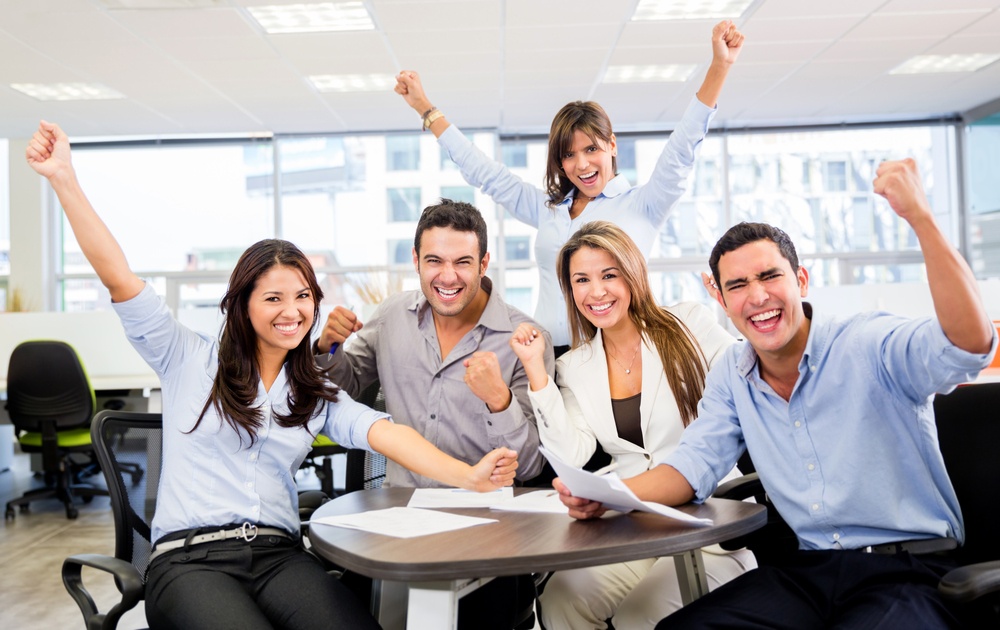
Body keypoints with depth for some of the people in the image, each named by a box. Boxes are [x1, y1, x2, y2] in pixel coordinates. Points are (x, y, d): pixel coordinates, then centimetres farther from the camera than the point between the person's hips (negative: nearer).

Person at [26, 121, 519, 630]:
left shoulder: (317, 396, 14)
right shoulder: (190, 360, 8)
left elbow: (383, 433, -2)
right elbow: (119, 279, 0)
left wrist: (467, 475, -19)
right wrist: (64, 178, -8)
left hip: (278, 556, 2)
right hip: (188, 558, -1)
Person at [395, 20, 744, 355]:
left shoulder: (642, 205, 6)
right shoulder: (546, 208, 16)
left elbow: (682, 149, -1)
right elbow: (484, 172, 20)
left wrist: (719, 66, -11)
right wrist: (425, 108, 22)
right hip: (548, 357, 3)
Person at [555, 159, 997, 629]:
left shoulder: (870, 346, -11)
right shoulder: (731, 378, 6)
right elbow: (693, 467, 2)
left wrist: (919, 216, -38)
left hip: (912, 571, -4)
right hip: (809, 570, 4)